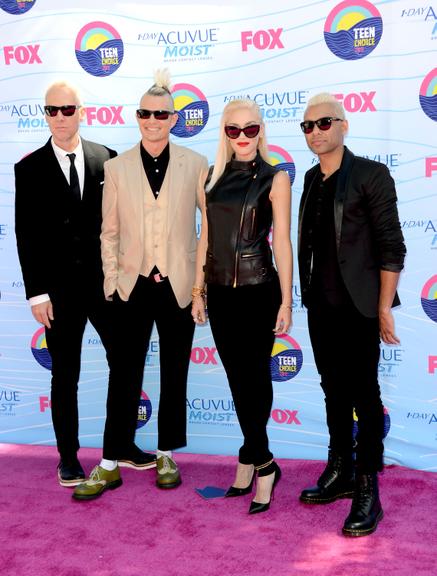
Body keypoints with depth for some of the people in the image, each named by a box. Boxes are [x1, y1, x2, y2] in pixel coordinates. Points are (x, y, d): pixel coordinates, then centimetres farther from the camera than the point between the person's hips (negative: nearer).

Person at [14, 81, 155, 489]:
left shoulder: (106, 158, 2)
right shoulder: (30, 168, -2)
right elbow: (26, 235, -3)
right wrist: (37, 293, -7)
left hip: (107, 282, 2)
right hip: (60, 289, -2)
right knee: (65, 376, 9)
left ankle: (124, 445, 27)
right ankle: (68, 457, 23)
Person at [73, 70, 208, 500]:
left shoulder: (195, 165, 0)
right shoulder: (116, 168, 2)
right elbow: (109, 232, 5)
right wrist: (111, 281, 1)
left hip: (179, 285, 0)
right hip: (134, 284, 0)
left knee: (174, 376, 11)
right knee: (124, 377, 4)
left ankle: (166, 456, 27)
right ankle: (109, 466, 13)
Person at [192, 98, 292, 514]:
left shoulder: (275, 179, -2)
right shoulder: (213, 178, 10)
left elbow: (281, 241, -5)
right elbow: (205, 238, 12)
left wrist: (286, 301, -7)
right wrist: (197, 291, 11)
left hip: (257, 290, -4)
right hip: (220, 291, 5)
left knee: (253, 376, 0)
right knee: (238, 378, 9)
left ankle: (251, 459, 15)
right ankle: (261, 463, 20)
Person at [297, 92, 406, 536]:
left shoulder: (370, 175, -7)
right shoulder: (312, 178, 11)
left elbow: (391, 246, -10)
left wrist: (384, 308, -13)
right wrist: (306, 293, 11)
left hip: (357, 305, -6)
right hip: (320, 304, 6)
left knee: (363, 394, 0)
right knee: (334, 390, 14)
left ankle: (367, 490, 9)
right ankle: (340, 472, 28)